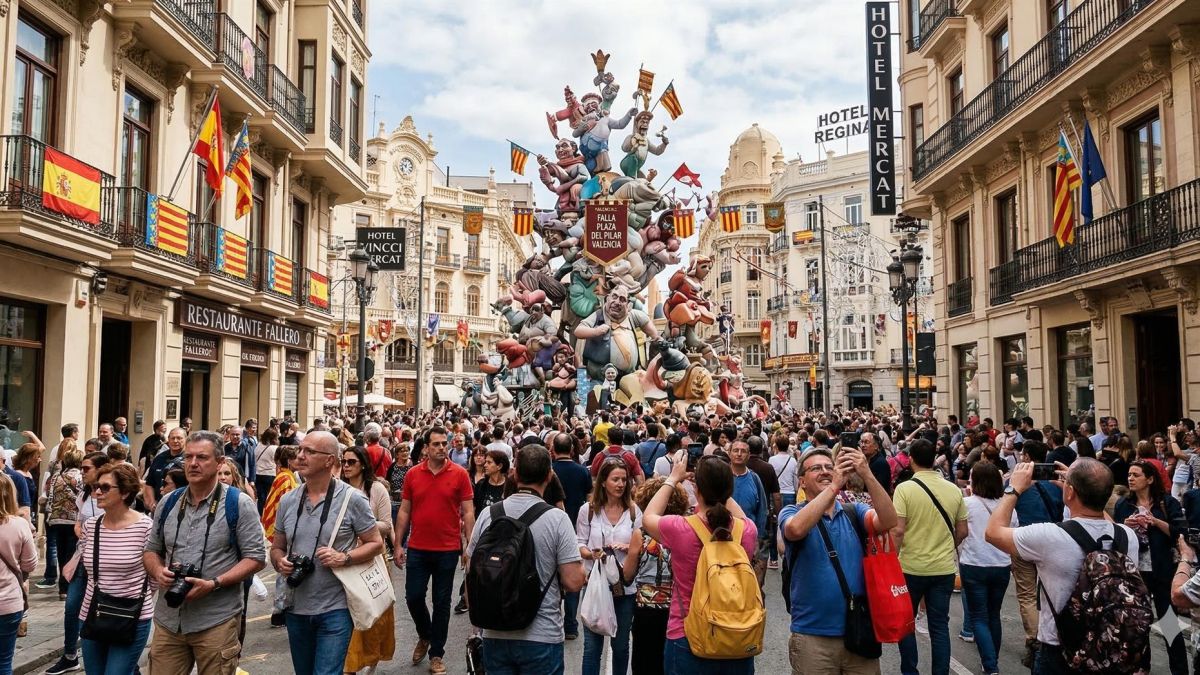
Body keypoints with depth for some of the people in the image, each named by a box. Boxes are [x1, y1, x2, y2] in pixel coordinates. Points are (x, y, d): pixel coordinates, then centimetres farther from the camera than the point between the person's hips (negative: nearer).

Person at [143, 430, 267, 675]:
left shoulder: (238, 504, -7)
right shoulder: (168, 504, 9)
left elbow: (255, 558, -8)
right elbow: (151, 550, 18)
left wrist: (214, 584, -19)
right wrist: (158, 571, -5)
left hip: (216, 621, -4)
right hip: (168, 620, 4)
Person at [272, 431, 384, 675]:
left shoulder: (352, 499, -10)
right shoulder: (287, 501, 4)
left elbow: (376, 544, -5)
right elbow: (276, 548, 13)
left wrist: (344, 558, -20)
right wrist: (280, 562, -9)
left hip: (335, 609, -5)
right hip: (296, 609, 5)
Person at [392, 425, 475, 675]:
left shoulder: (459, 474, -6)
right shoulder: (412, 474, 1)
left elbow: (468, 512, -4)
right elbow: (404, 511, 6)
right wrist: (398, 545, 4)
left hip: (448, 549, -2)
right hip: (417, 548, 2)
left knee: (441, 602, 7)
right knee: (413, 596, 6)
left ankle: (436, 654, 22)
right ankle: (424, 636, 35)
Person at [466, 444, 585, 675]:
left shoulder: (488, 514, -4)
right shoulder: (557, 518, -14)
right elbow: (573, 582, -16)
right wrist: (581, 569, 6)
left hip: (496, 635, 3)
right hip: (542, 637, -3)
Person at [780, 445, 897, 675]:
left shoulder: (854, 511, 5)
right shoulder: (791, 512, -3)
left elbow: (888, 522, -14)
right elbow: (796, 529, -27)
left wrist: (867, 475, -26)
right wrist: (834, 486, -28)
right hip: (812, 636, -2)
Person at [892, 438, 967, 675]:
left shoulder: (905, 488, -12)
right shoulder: (954, 489, 0)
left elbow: (898, 530, -17)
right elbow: (962, 531, 6)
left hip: (911, 567, -3)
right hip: (944, 568, 3)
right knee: (940, 626, 10)